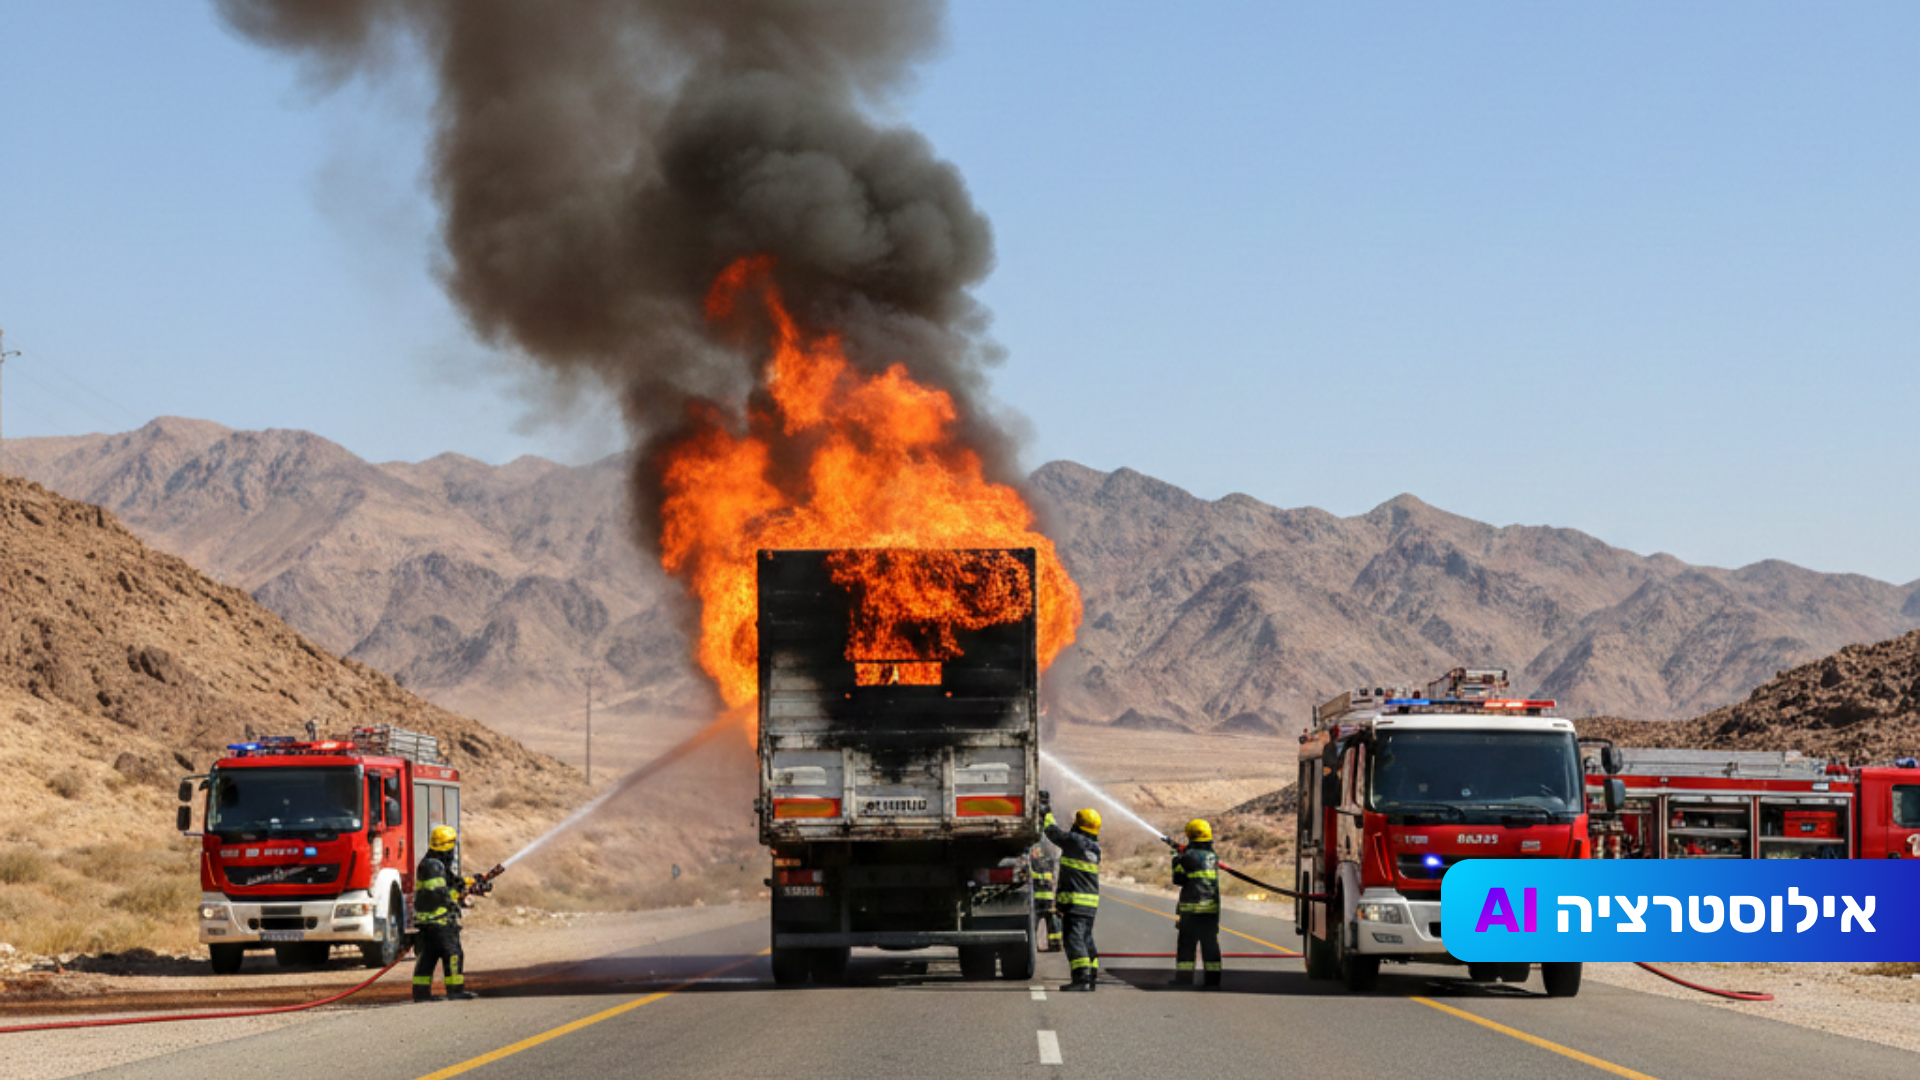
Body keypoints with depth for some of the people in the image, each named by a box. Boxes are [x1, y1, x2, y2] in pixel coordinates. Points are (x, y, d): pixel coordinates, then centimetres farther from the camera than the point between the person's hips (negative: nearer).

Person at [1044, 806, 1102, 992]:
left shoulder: (1073, 840, -11)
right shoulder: (1095, 848, 11)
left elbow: (1053, 831, 0)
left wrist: (1047, 814, 17)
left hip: (1075, 900, -8)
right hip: (1091, 902, 8)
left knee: (1074, 938, -11)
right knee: (1086, 939, 18)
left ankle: (1082, 977, -21)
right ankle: (1092, 974, 21)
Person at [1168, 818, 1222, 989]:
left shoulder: (1189, 856, -12)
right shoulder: (1213, 856, 9)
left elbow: (1178, 879, -7)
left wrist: (1176, 860, 9)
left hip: (1192, 907, -6)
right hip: (1212, 907, 6)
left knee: (1186, 944, 1)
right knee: (1210, 944, 8)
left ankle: (1184, 977, 1)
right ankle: (1213, 978, 6)